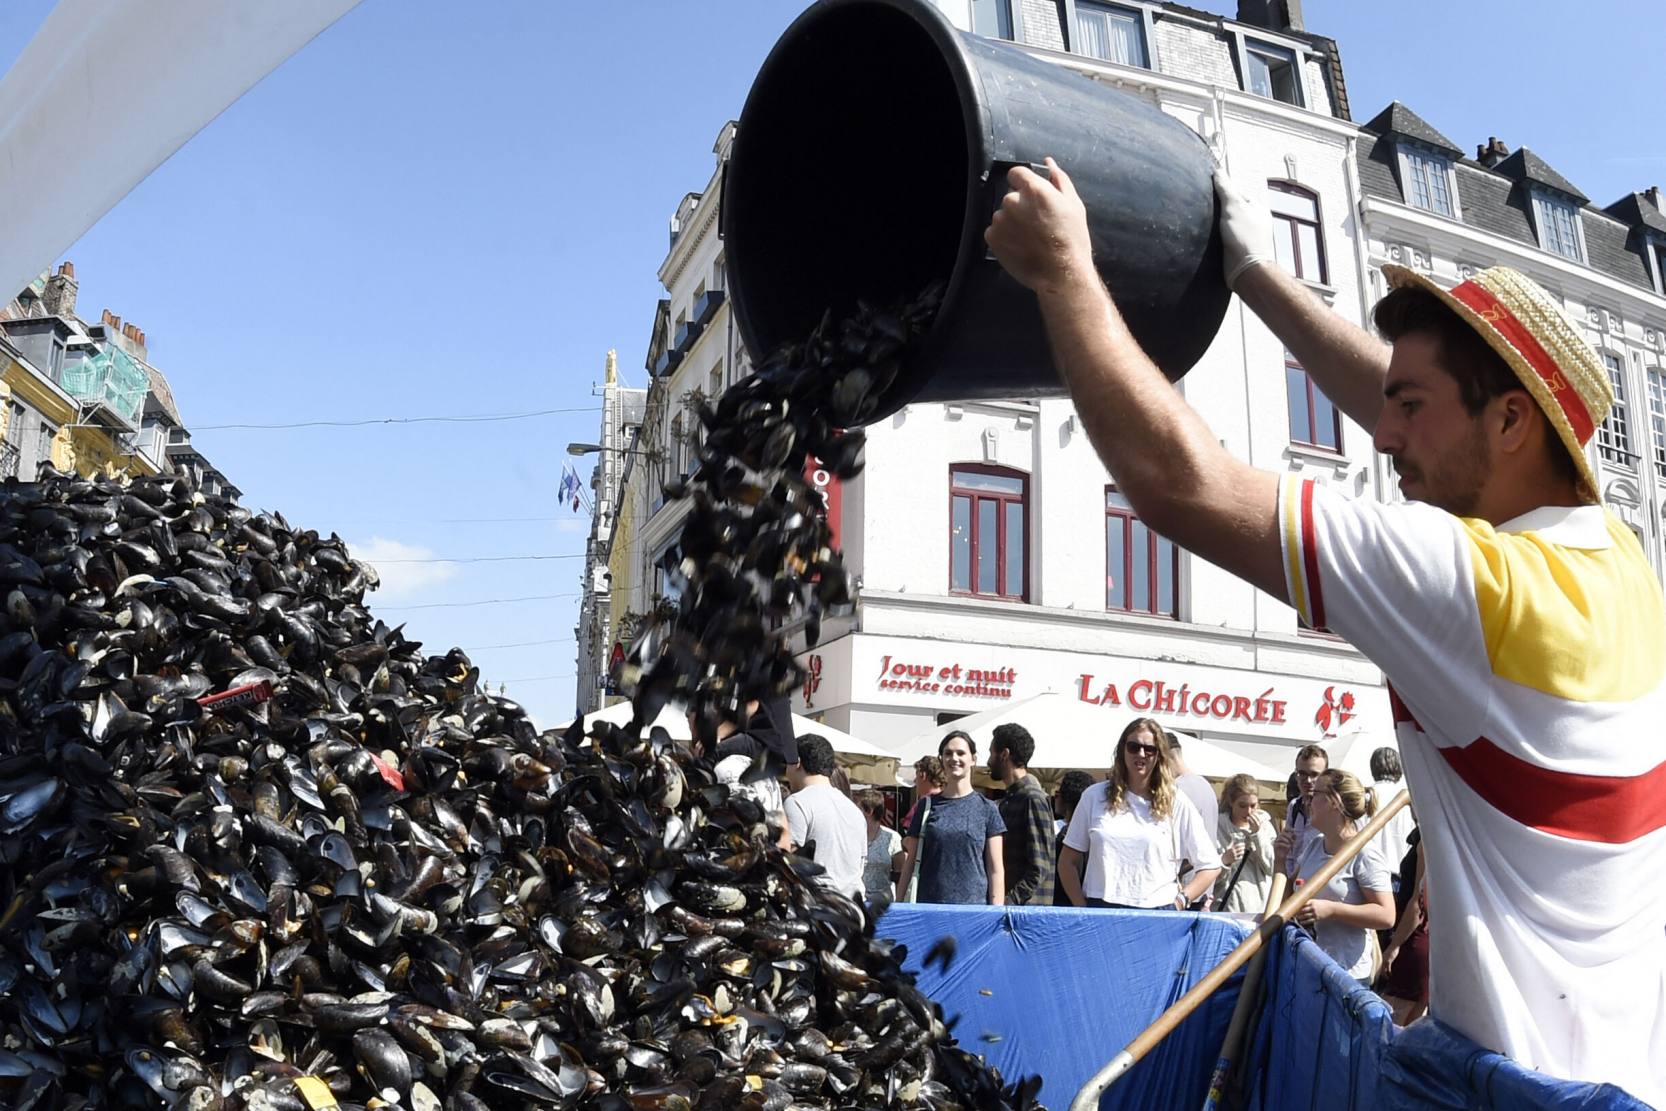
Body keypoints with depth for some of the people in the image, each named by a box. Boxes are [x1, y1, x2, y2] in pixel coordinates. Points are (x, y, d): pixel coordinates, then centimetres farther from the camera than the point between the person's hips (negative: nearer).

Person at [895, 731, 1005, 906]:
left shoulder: (986, 809, 5)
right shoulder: (926, 806, 9)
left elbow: (995, 870, 3)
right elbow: (910, 861, 11)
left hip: (974, 904, -1)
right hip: (929, 905, 1)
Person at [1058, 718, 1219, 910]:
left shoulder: (1176, 803, 5)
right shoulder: (1095, 796, 8)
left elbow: (1210, 865, 9)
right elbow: (1068, 861, 12)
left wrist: (1180, 901, -2)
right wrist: (1082, 909, 2)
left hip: (1157, 912, -1)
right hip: (1100, 910, 1)